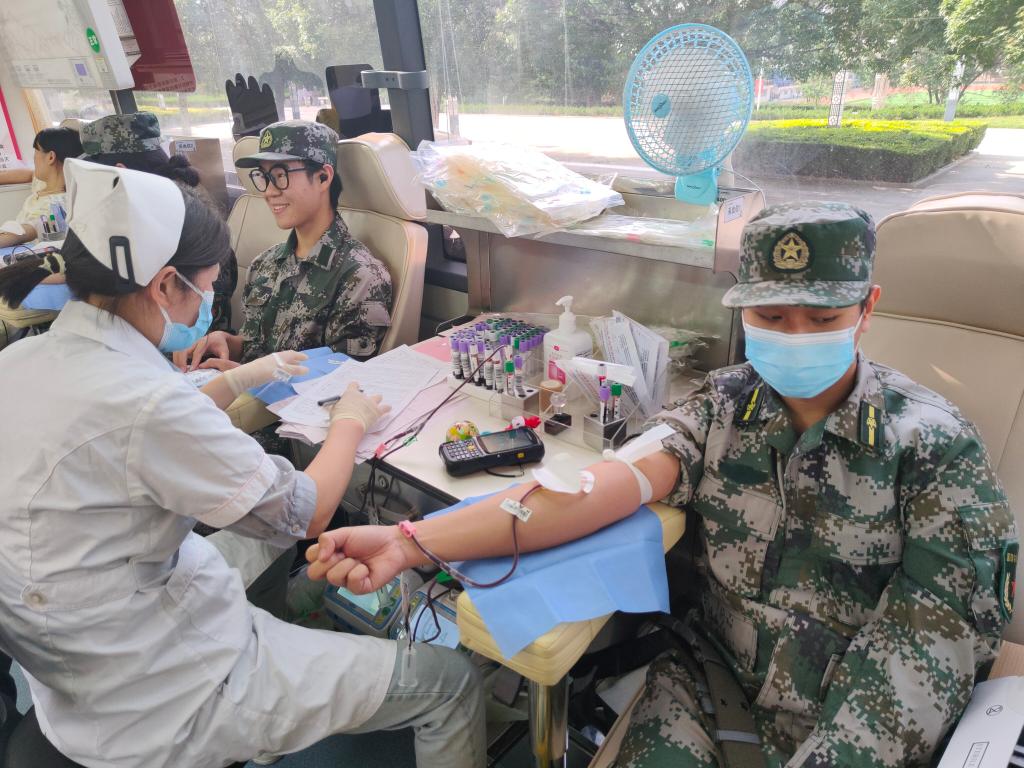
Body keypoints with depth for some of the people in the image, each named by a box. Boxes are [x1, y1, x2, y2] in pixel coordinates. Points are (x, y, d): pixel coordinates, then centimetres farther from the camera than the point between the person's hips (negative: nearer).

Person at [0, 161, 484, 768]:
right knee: (451, 681, -5)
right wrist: (350, 423, -2)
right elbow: (306, 513, -19)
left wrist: (239, 379, 15)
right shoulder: (146, 401, -31)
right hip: (158, 706, -9)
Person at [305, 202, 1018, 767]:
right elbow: (610, 485, -19)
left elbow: (928, 647, -14)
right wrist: (412, 543, -30)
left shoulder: (934, 446, -11)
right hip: (709, 683, 2)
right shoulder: (724, 404, -5)